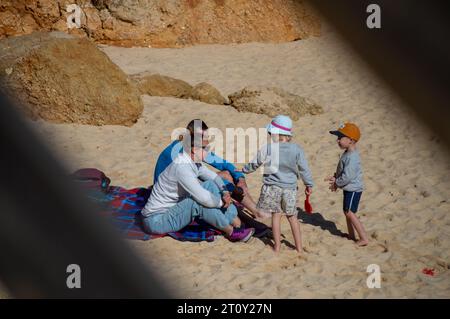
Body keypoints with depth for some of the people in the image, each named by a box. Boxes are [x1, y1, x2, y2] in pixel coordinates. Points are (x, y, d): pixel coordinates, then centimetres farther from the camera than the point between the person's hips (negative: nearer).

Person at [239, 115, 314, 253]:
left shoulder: (267, 149, -12)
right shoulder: (296, 149, -7)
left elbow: (254, 164, 1)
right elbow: (304, 169, -1)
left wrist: (244, 170, 21)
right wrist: (309, 184, 13)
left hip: (272, 187, -2)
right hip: (290, 188, 2)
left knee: (276, 215, 11)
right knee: (292, 216, 14)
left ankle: (277, 246, 14)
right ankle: (299, 247, 16)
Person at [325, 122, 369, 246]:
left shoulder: (352, 157, -26)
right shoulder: (347, 153, 8)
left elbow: (347, 176, -28)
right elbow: (342, 171, 18)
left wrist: (336, 183, -14)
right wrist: (335, 177, 2)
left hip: (353, 189, -10)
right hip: (349, 189, 10)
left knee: (350, 213, -9)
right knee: (347, 212, 18)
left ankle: (364, 238, -5)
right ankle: (351, 235, 31)